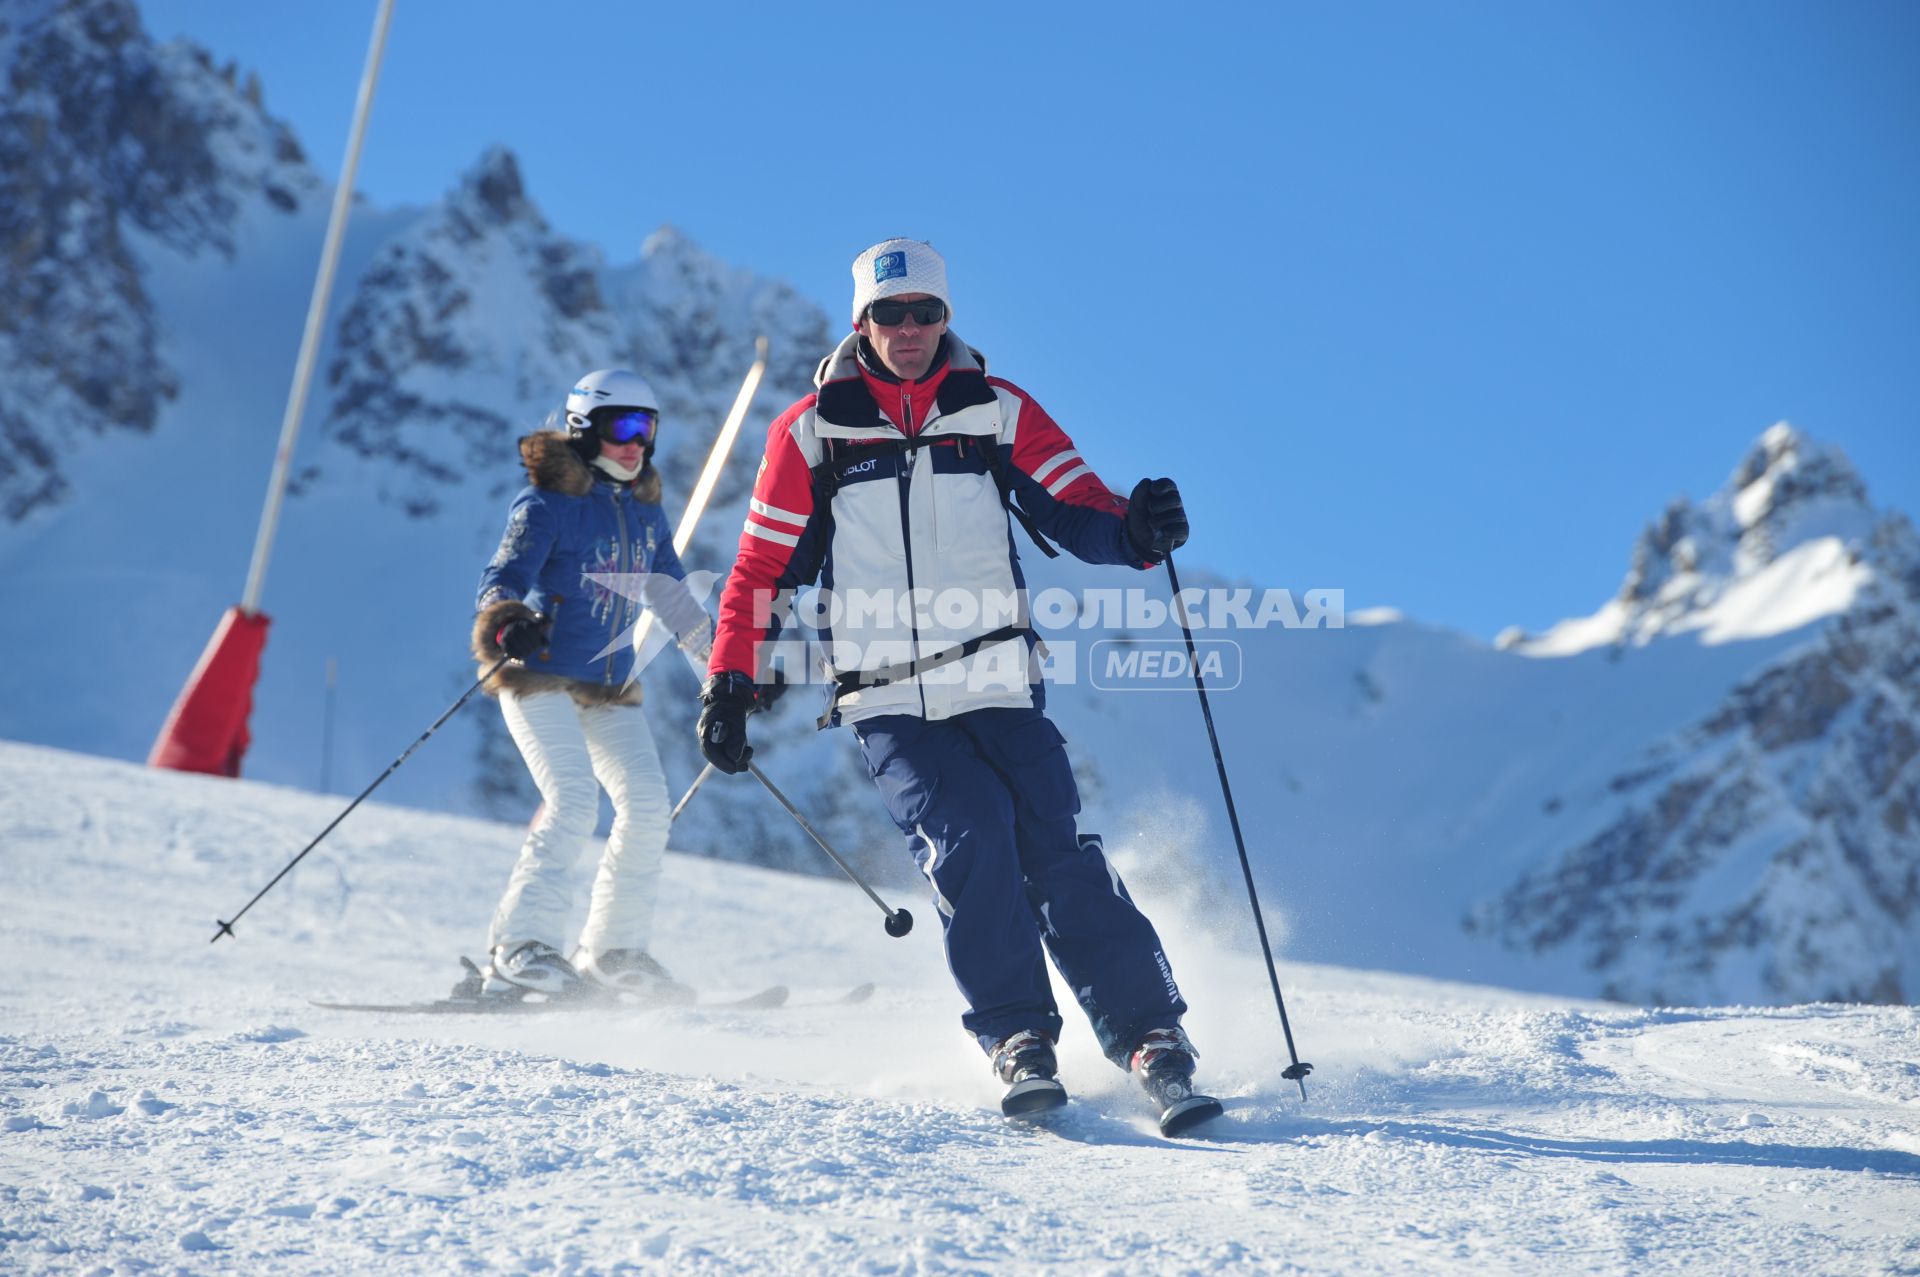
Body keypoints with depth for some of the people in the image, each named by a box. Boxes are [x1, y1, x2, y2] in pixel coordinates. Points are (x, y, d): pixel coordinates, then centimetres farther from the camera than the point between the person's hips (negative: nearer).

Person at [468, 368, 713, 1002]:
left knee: (648, 806, -3)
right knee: (574, 802, -22)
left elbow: (671, 595, 23)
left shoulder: (645, 510, 12)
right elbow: (502, 580, -17)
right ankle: (516, 948, -20)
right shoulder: (548, 504, -8)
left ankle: (613, 949, 10)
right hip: (540, 677, -7)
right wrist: (508, 624, -40)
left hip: (611, 689, 7)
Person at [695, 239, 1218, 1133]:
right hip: (888, 708, -1)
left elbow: (1079, 514, 1)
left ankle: (1152, 1042, -3)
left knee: (1061, 858, -10)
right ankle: (1017, 1041, -9)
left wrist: (1135, 532, -21)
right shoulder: (811, 432, 5)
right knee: (971, 842, -21)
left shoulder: (997, 413, 7)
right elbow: (761, 569, 10)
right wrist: (730, 685, 4)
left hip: (998, 690, 1)